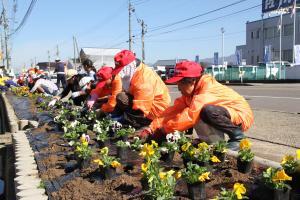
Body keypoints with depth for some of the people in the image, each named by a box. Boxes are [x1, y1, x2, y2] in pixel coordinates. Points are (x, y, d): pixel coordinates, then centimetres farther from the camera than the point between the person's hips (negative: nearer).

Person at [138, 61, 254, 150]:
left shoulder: (208, 89, -27)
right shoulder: (190, 92, -1)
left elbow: (191, 114, -36)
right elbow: (174, 110, -6)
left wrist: (164, 129, -28)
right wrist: (151, 129, -14)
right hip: (225, 116, 9)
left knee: (208, 111, -34)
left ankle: (237, 136, -13)